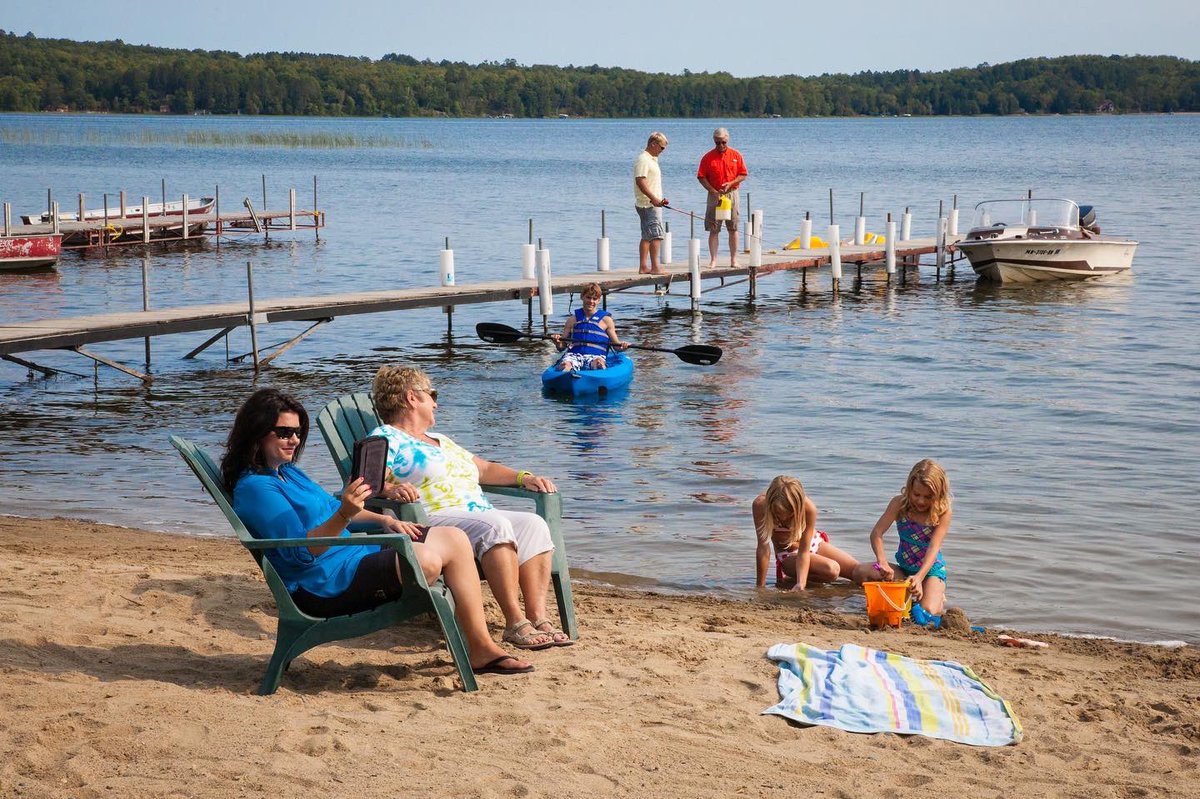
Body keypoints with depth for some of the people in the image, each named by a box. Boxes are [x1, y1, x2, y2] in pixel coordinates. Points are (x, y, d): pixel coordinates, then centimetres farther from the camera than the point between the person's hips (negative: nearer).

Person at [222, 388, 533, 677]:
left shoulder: (287, 472, 18)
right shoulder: (253, 487, -15)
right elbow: (300, 552, -23)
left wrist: (382, 520, 12)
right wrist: (343, 515, -37)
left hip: (355, 554, 11)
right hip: (325, 586, -11)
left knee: (454, 538, -2)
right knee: (424, 559, -31)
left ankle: (482, 648, -7)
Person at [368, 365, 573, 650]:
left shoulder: (440, 441, 34)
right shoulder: (385, 438, 6)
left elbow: (484, 468, 33)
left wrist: (524, 477, 16)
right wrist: (391, 489, -34)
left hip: (480, 518, 8)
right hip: (431, 522, -8)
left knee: (533, 525, -17)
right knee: (494, 525, -34)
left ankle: (538, 617, -25)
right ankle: (515, 623, -35)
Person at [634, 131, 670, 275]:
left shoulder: (652, 159, 19)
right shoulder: (643, 159, -13)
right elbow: (640, 181, -22)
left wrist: (659, 199, 20)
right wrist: (654, 198, -26)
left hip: (652, 203, 10)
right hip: (648, 204, -10)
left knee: (647, 236, 10)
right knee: (656, 234, -12)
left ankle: (643, 267, 11)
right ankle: (655, 267, -13)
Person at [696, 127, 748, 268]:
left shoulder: (736, 155, 3)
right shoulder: (708, 157, 0)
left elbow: (743, 175, 4)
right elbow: (701, 177, -2)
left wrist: (730, 184, -13)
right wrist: (713, 191, -12)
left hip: (732, 194, 1)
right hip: (715, 195, -1)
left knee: (733, 229, 3)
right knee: (713, 229, -2)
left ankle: (734, 259, 8)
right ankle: (713, 260, 1)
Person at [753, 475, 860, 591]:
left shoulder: (808, 508, -31)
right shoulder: (760, 505, -32)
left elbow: (804, 552, -29)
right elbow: (763, 548, -28)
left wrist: (800, 584, -41)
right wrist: (760, 587, -27)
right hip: (788, 554, -3)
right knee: (831, 570, -29)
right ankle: (784, 581, -7)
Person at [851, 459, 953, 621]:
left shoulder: (943, 512, -17)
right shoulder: (899, 503, -10)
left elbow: (933, 548, -27)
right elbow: (877, 533, -20)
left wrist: (919, 577, -43)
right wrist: (883, 563, -38)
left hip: (931, 568, -3)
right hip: (904, 568, 3)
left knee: (928, 614, -29)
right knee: (861, 573, -22)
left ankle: (937, 595, 7)